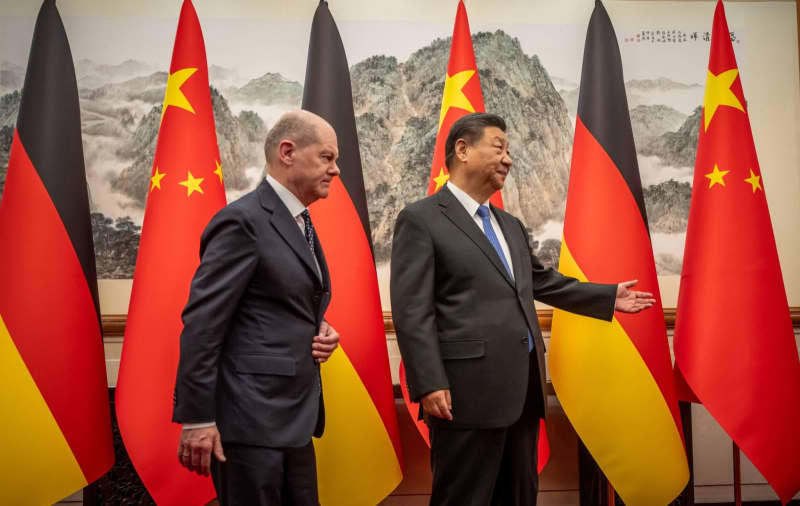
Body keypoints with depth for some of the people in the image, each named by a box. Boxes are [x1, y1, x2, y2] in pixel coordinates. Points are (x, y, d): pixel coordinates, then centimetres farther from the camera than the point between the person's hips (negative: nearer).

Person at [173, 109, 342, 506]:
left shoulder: (300, 223, 15)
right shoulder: (243, 220, -14)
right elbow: (202, 324, -17)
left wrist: (321, 332, 4)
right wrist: (196, 419, -18)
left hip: (294, 417, 9)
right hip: (250, 419, -9)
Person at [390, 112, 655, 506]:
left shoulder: (511, 225, 19)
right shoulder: (420, 219, -6)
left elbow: (543, 282, 31)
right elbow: (411, 311, -12)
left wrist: (609, 298, 30)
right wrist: (429, 385, -19)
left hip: (523, 389, 8)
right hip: (469, 392, -8)